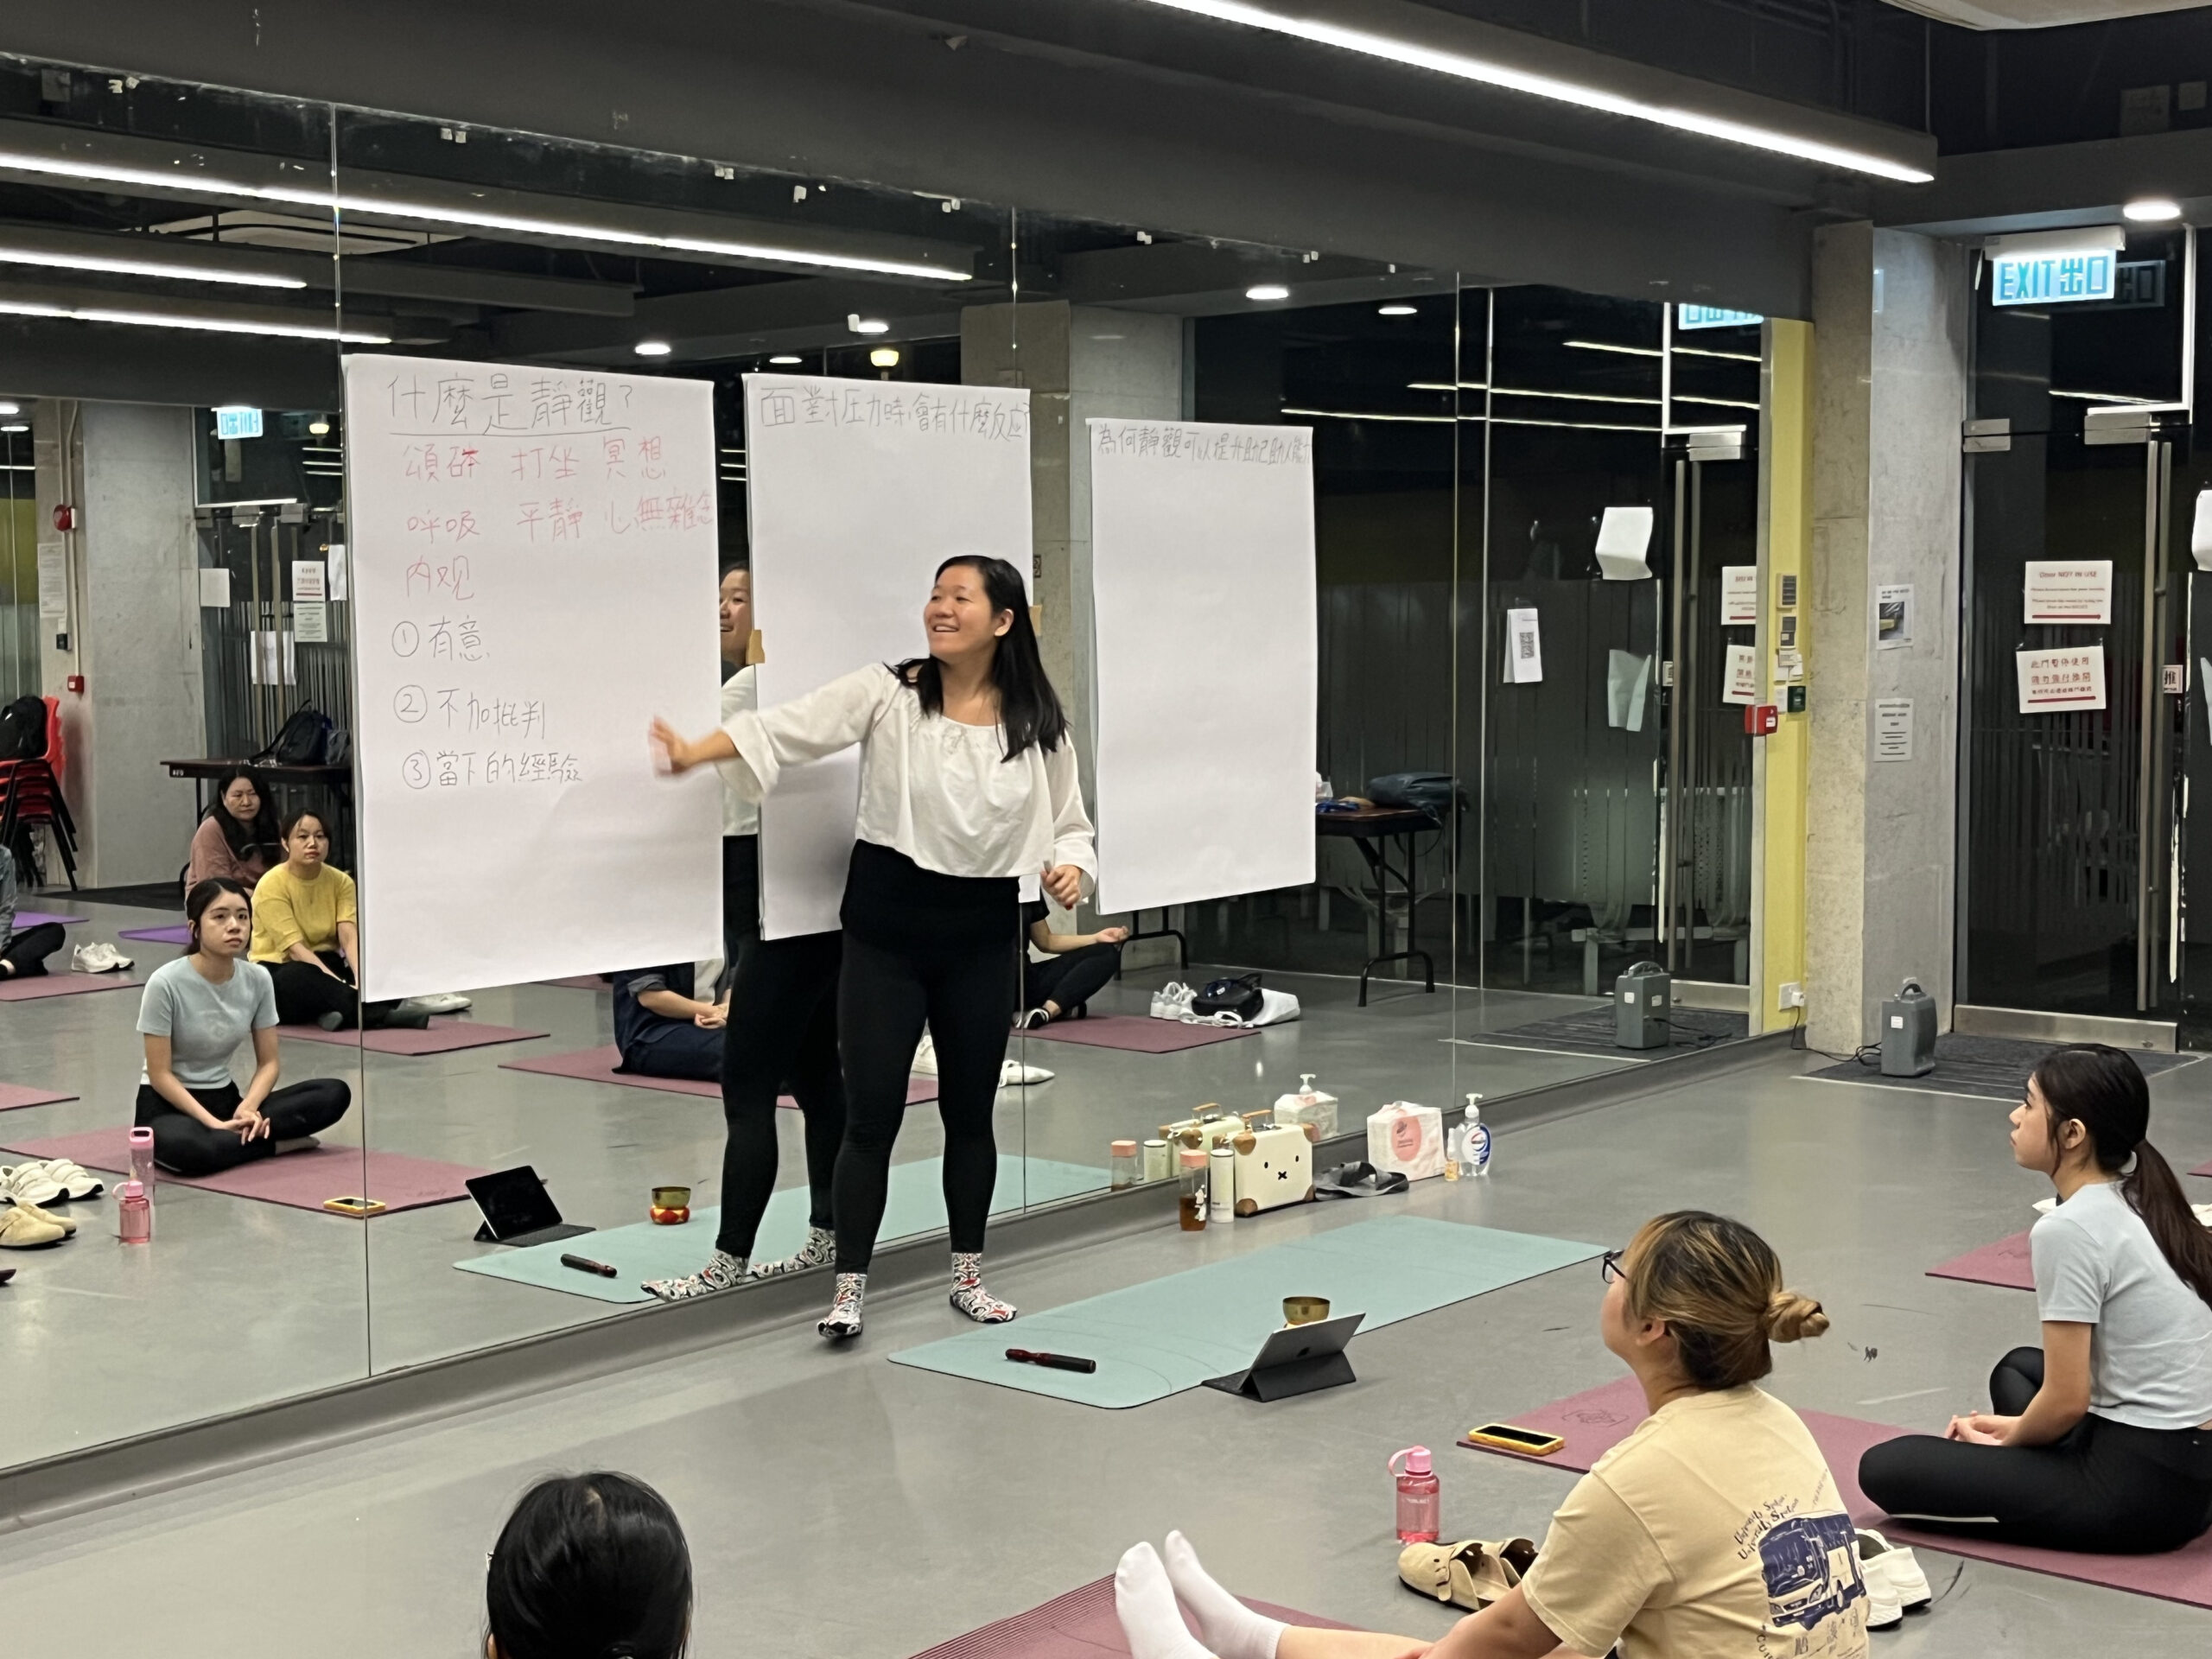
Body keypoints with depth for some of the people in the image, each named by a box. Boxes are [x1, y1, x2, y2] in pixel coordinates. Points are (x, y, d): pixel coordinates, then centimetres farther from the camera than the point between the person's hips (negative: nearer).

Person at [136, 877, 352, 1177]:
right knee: (187, 1148, -42)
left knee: (335, 1093, -15)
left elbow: (268, 1062, 0)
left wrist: (247, 1108, -20)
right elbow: (160, 1074, -16)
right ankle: (276, 1143, -16)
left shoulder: (257, 979, -6)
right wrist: (215, 1124, -25)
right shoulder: (166, 983, -20)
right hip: (168, 1103, -4)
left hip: (224, 1096, 4)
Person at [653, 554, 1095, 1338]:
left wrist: (1069, 866, -13)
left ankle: (967, 1274, 29)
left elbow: (1069, 824, 9)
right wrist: (694, 752, -33)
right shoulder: (887, 693, -7)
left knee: (970, 1110, 13)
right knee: (871, 1112, -1)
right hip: (886, 927, -2)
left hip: (983, 934, 2)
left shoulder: (1038, 722, 0)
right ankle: (850, 1286, 10)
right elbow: (787, 728, -19)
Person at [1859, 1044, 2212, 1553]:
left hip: (2140, 1489, -9)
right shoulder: (2142, 1202, 7)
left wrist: (2009, 1439, 3)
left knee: (1885, 1468, -9)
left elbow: (2067, 1400, -17)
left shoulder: (2067, 1231, -20)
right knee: (2018, 1367, 34)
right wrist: (2019, 1427, 18)